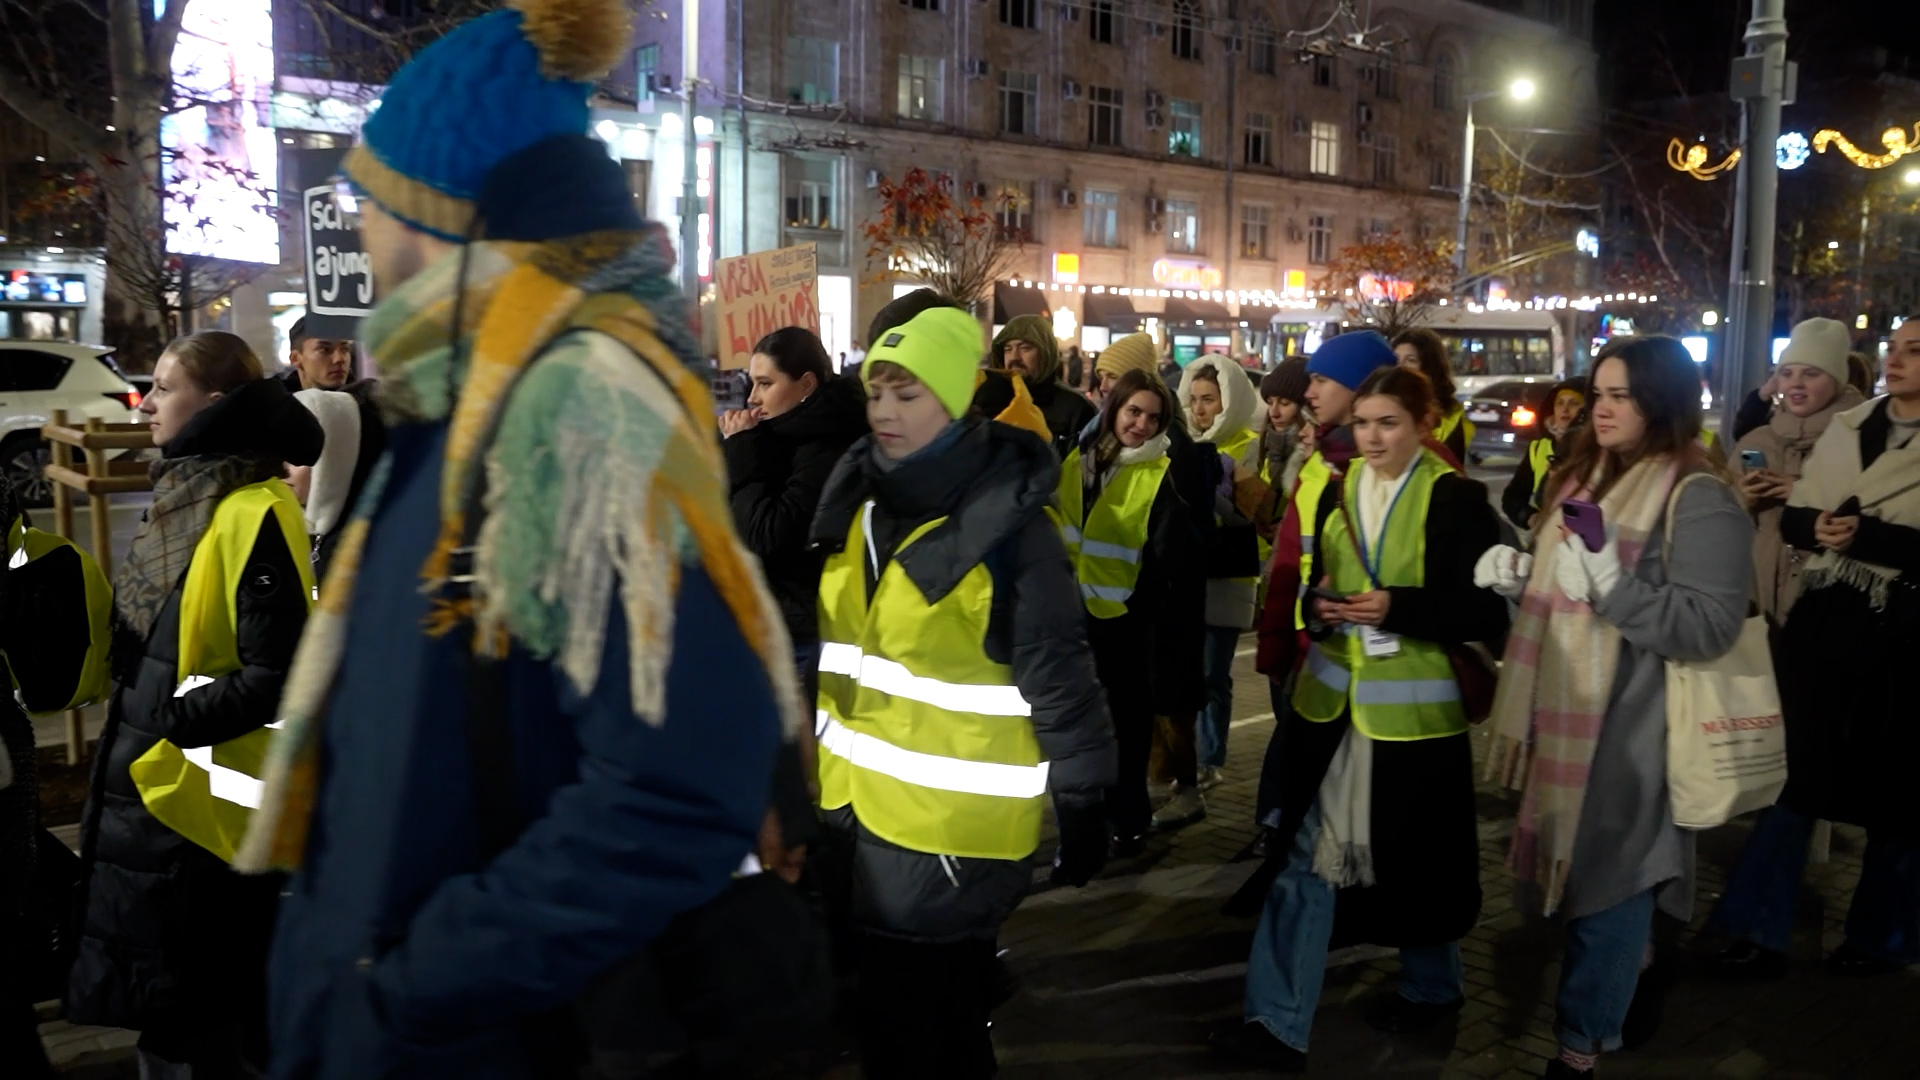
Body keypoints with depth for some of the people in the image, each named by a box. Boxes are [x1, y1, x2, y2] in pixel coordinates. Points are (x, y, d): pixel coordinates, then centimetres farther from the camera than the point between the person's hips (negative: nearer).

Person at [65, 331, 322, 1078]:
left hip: (202, 796, -9)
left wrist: (169, 724, -22)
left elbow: (277, 677, -24)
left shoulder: (254, 515, -20)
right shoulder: (183, 494, 9)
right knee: (159, 1005, 21)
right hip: (147, 785, 9)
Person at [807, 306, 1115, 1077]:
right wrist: (827, 776, 17)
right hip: (860, 806, 7)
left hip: (954, 823, -7)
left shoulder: (1006, 522, -17)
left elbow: (1057, 671, -14)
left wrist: (1082, 805, -11)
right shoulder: (857, 504, 4)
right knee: (888, 1016, 23)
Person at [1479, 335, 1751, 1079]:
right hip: (1568, 711, 8)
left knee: (1605, 876, 0)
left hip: (1630, 726, -8)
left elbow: (1711, 625, -22)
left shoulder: (1699, 499, -15)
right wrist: (1519, 573, 2)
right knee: (1601, 871, 20)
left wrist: (1611, 582, -30)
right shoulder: (1586, 478, 12)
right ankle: (1638, 976, 41)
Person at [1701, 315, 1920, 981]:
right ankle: (1762, 931, 14)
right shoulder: (1846, 428, 8)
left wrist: (1866, 535, -25)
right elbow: (1793, 517, 8)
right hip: (1822, 621, 4)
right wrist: (1818, 526, -12)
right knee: (1793, 772, 6)